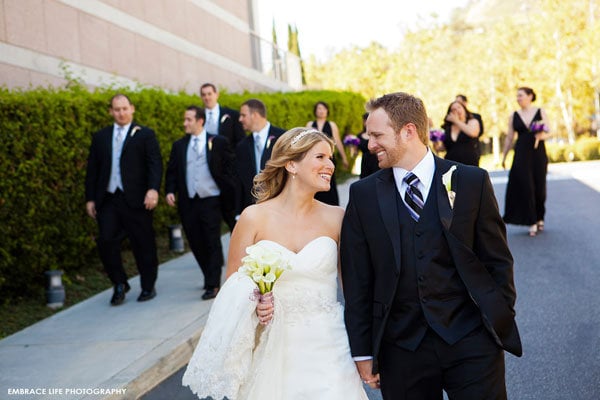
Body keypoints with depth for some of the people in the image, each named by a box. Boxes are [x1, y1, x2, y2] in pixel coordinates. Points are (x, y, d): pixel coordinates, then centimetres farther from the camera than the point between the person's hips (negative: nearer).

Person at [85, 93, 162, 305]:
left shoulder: (145, 134, 3)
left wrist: (153, 189, -20)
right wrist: (90, 198, 8)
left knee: (143, 244, 3)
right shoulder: (100, 137, 14)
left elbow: (155, 164, -5)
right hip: (107, 199, 3)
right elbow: (92, 170, 14)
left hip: (136, 200, -3)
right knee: (106, 241, -5)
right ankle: (119, 284, 14)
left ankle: (148, 286, 20)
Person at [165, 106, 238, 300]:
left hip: (211, 201, -4)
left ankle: (213, 285, 4)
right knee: (196, 243, 9)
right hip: (188, 202, 4)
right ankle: (212, 278, 26)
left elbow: (230, 168, -1)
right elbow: (172, 171, 10)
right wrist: (170, 191, -6)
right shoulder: (179, 146, 10)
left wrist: (231, 194, -8)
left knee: (212, 243, -2)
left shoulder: (218, 142, -1)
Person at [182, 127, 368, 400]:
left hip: (326, 349, 1)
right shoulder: (254, 218, -4)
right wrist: (253, 305, -16)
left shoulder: (336, 218, 0)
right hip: (271, 352, -1)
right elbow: (231, 290, 4)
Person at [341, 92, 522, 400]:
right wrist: (363, 351, 2)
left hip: (472, 341, -1)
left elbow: (498, 261, 4)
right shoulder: (363, 194, 2)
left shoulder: (472, 182, -1)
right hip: (401, 348, 1)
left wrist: (502, 325, 1)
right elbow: (357, 279, 3)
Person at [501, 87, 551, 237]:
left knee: (539, 186, 2)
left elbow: (549, 132, 3)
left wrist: (541, 135, -19)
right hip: (521, 154, 0)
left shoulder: (541, 112, 4)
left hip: (538, 153, 0)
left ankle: (540, 218, 20)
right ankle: (532, 222, -4)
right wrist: (504, 156, 8)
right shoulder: (514, 116, 7)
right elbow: (509, 138, 9)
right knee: (525, 186, -7)